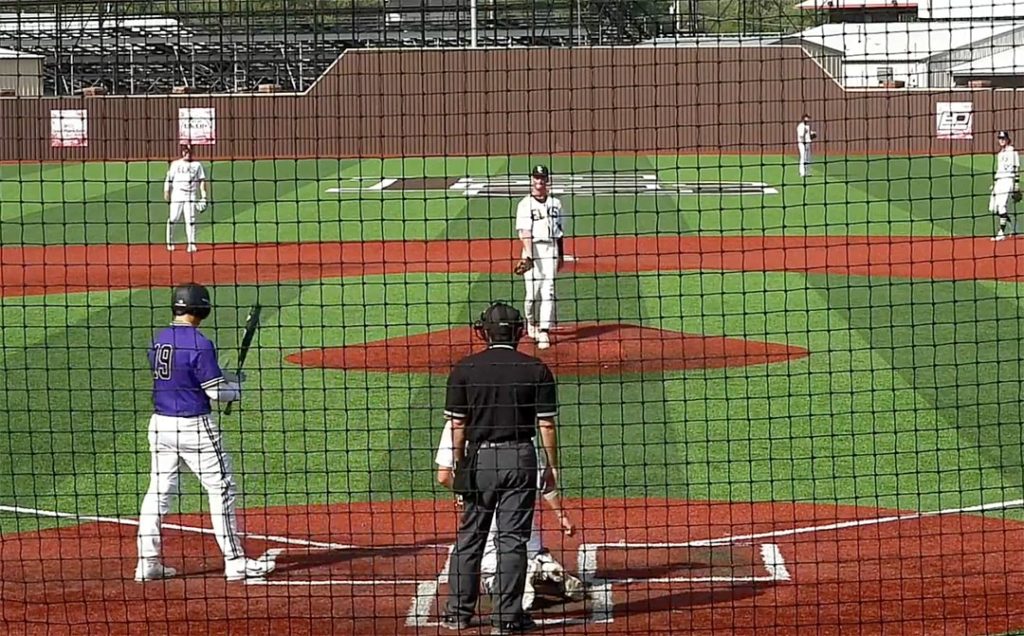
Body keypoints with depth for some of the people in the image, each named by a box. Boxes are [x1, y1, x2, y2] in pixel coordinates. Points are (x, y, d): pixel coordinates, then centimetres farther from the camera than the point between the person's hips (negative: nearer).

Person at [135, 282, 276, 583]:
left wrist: (224, 376, 16)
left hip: (160, 423, 7)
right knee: (221, 488, 4)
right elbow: (215, 391, -15)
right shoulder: (199, 344, -16)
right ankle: (235, 562, 7)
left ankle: (147, 562, 11)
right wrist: (237, 387, 6)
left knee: (158, 491, 12)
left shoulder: (159, 340, 6)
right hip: (194, 427, -7)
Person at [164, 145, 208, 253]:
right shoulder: (175, 164, 8)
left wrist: (203, 196, -1)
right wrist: (166, 192, -7)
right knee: (172, 219, -2)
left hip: (191, 196, 1)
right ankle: (170, 243, 8)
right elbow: (168, 179, 4)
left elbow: (202, 181, 7)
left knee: (190, 220, -3)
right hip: (177, 195, -1)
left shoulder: (197, 165, 10)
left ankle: (191, 244, -1)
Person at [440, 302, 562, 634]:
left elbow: (458, 425, 0)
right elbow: (546, 424, -2)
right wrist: (553, 467, 6)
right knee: (512, 538, 3)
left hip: (478, 457, 1)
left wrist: (459, 466, 9)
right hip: (520, 458, -1)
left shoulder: (464, 369, -1)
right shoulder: (536, 370, -2)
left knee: (469, 536, 11)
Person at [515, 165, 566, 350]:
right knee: (533, 292, -3)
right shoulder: (525, 204, -3)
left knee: (548, 291, -5)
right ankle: (531, 322, 25)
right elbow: (525, 232, -13)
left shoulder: (555, 203, 11)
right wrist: (528, 254, -26)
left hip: (551, 248, 3)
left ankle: (544, 331, -5)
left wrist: (561, 255, 18)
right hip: (533, 249, -3)